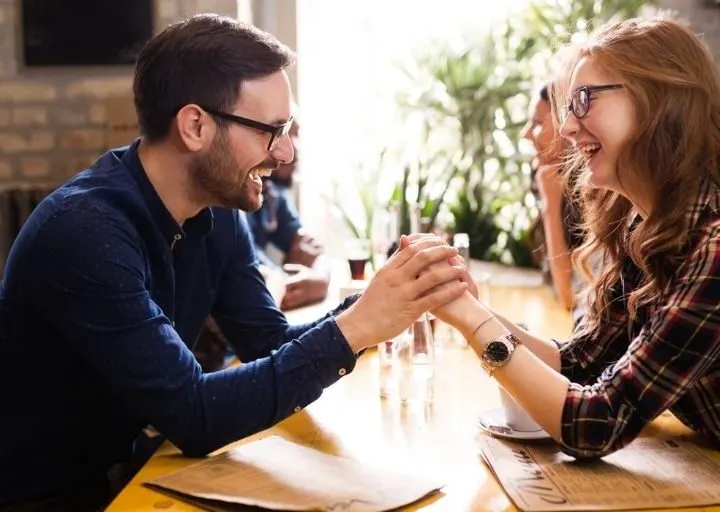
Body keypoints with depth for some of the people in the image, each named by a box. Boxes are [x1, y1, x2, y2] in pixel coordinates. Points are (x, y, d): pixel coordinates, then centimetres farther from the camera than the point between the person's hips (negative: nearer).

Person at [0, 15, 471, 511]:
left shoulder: (219, 212, -3)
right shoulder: (84, 230, -27)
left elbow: (274, 347, -2)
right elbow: (193, 417, -28)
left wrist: (379, 303, -17)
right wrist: (354, 327, -30)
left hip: (122, 469, 7)